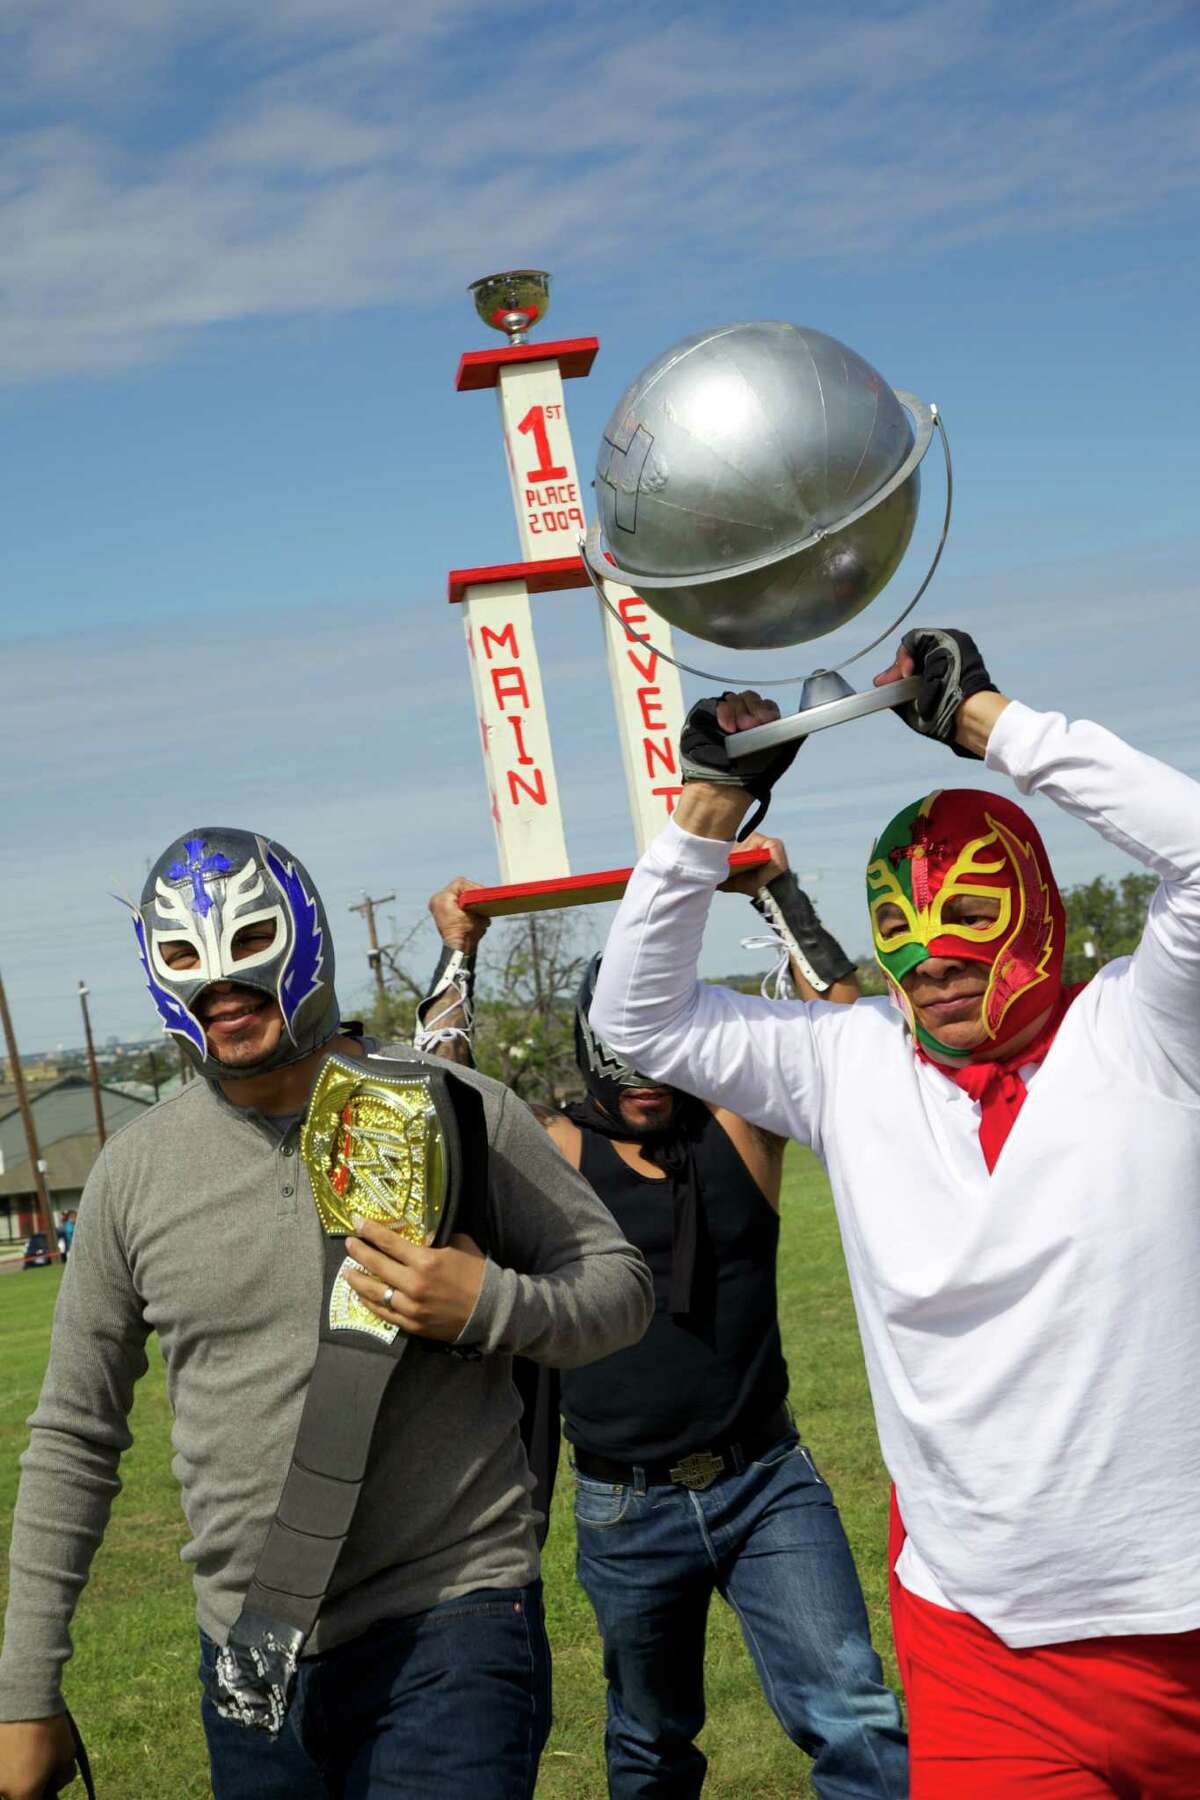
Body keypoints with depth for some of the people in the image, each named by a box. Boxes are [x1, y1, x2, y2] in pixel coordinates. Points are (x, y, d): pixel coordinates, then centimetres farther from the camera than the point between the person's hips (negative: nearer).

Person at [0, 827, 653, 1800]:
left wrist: (488, 1308, -18)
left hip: (452, 1625, -3)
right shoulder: (138, 1168, 3)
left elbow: (622, 1285, 3)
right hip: (249, 1662, 3)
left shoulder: (458, 1114, -4)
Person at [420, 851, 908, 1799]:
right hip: (626, 1513, 1)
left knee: (852, 1716, -12)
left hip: (767, 1483, 0)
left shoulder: (738, 1121, 2)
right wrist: (458, 953, -2)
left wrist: (778, 891, -3)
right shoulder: (552, 1153, 0)